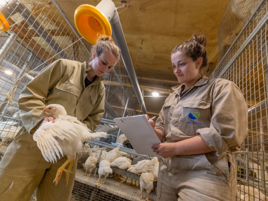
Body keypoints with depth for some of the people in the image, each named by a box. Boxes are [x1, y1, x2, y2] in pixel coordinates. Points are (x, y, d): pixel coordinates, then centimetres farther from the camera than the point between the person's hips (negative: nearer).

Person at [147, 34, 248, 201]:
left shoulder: (222, 88, -5)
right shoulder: (172, 97, 14)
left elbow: (225, 135, -15)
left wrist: (175, 148, -18)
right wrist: (153, 130, -9)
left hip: (204, 175, -5)